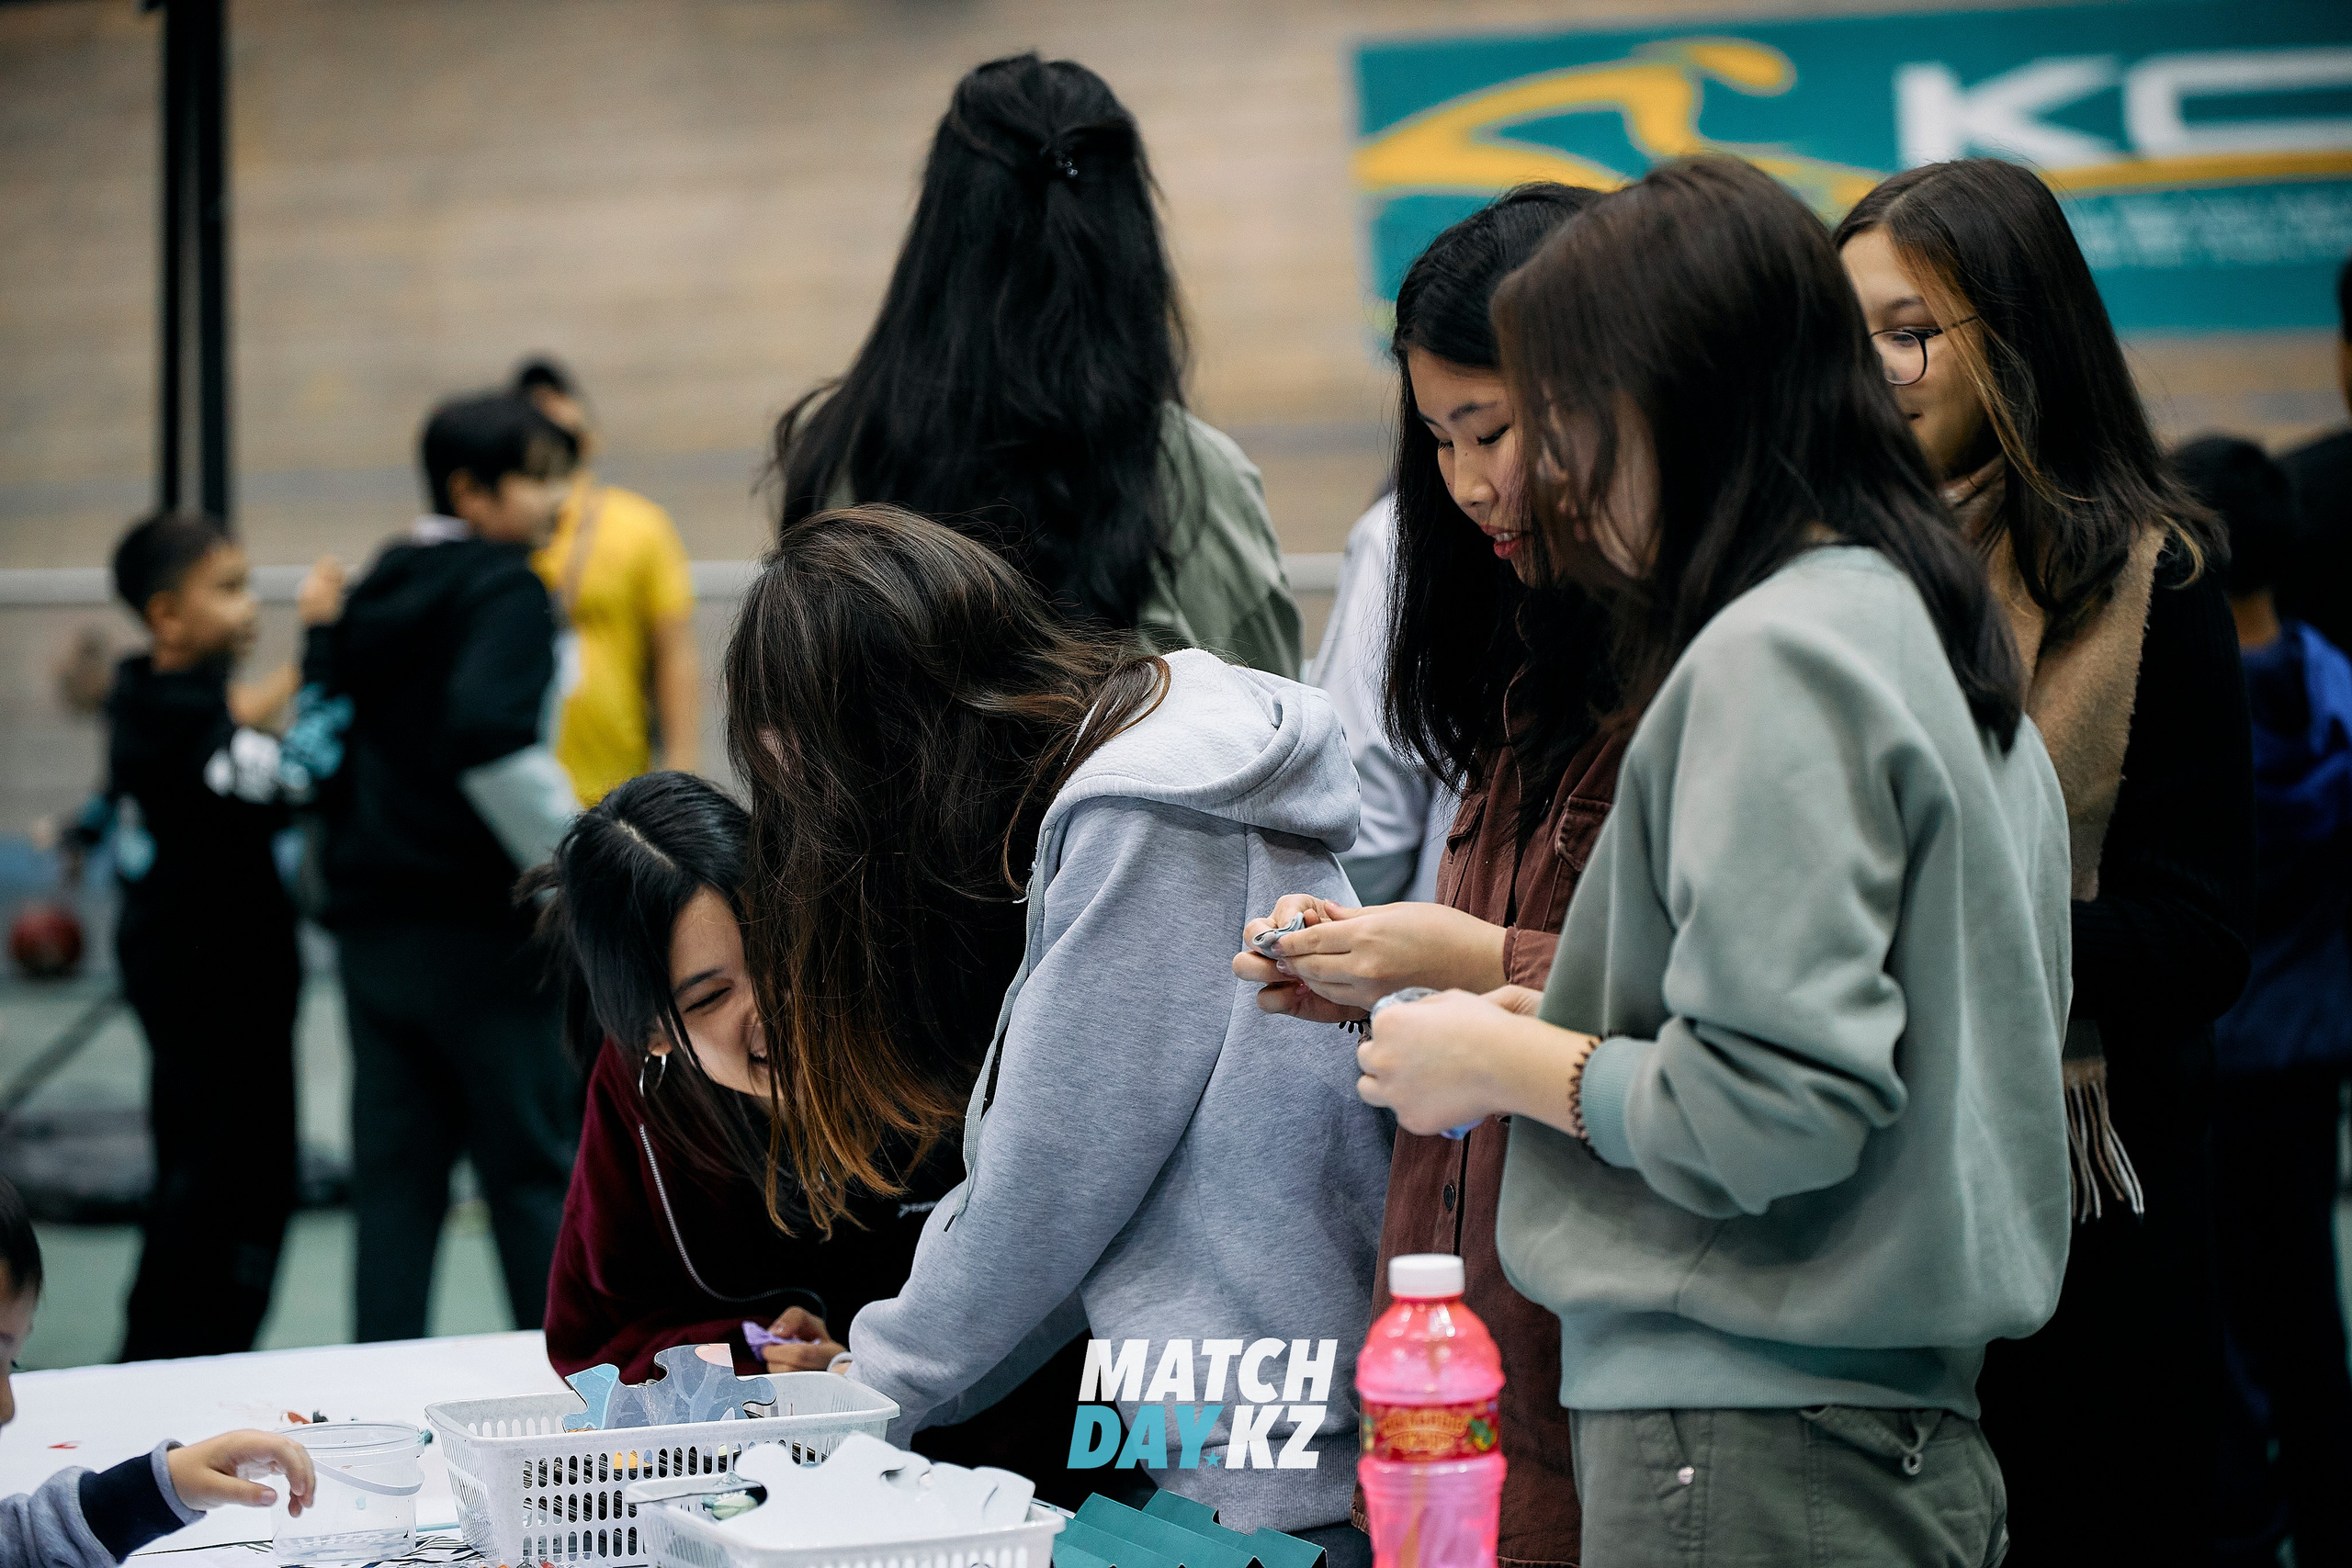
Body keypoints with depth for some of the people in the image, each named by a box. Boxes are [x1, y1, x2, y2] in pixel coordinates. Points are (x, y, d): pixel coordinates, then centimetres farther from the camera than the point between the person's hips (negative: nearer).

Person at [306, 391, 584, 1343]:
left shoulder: (375, 595, 14)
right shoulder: (506, 590, -11)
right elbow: (494, 738, -26)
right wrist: (573, 864, -19)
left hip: (372, 923, 7)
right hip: (482, 926, -7)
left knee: (394, 1175, 9)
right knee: (536, 1167, 1)